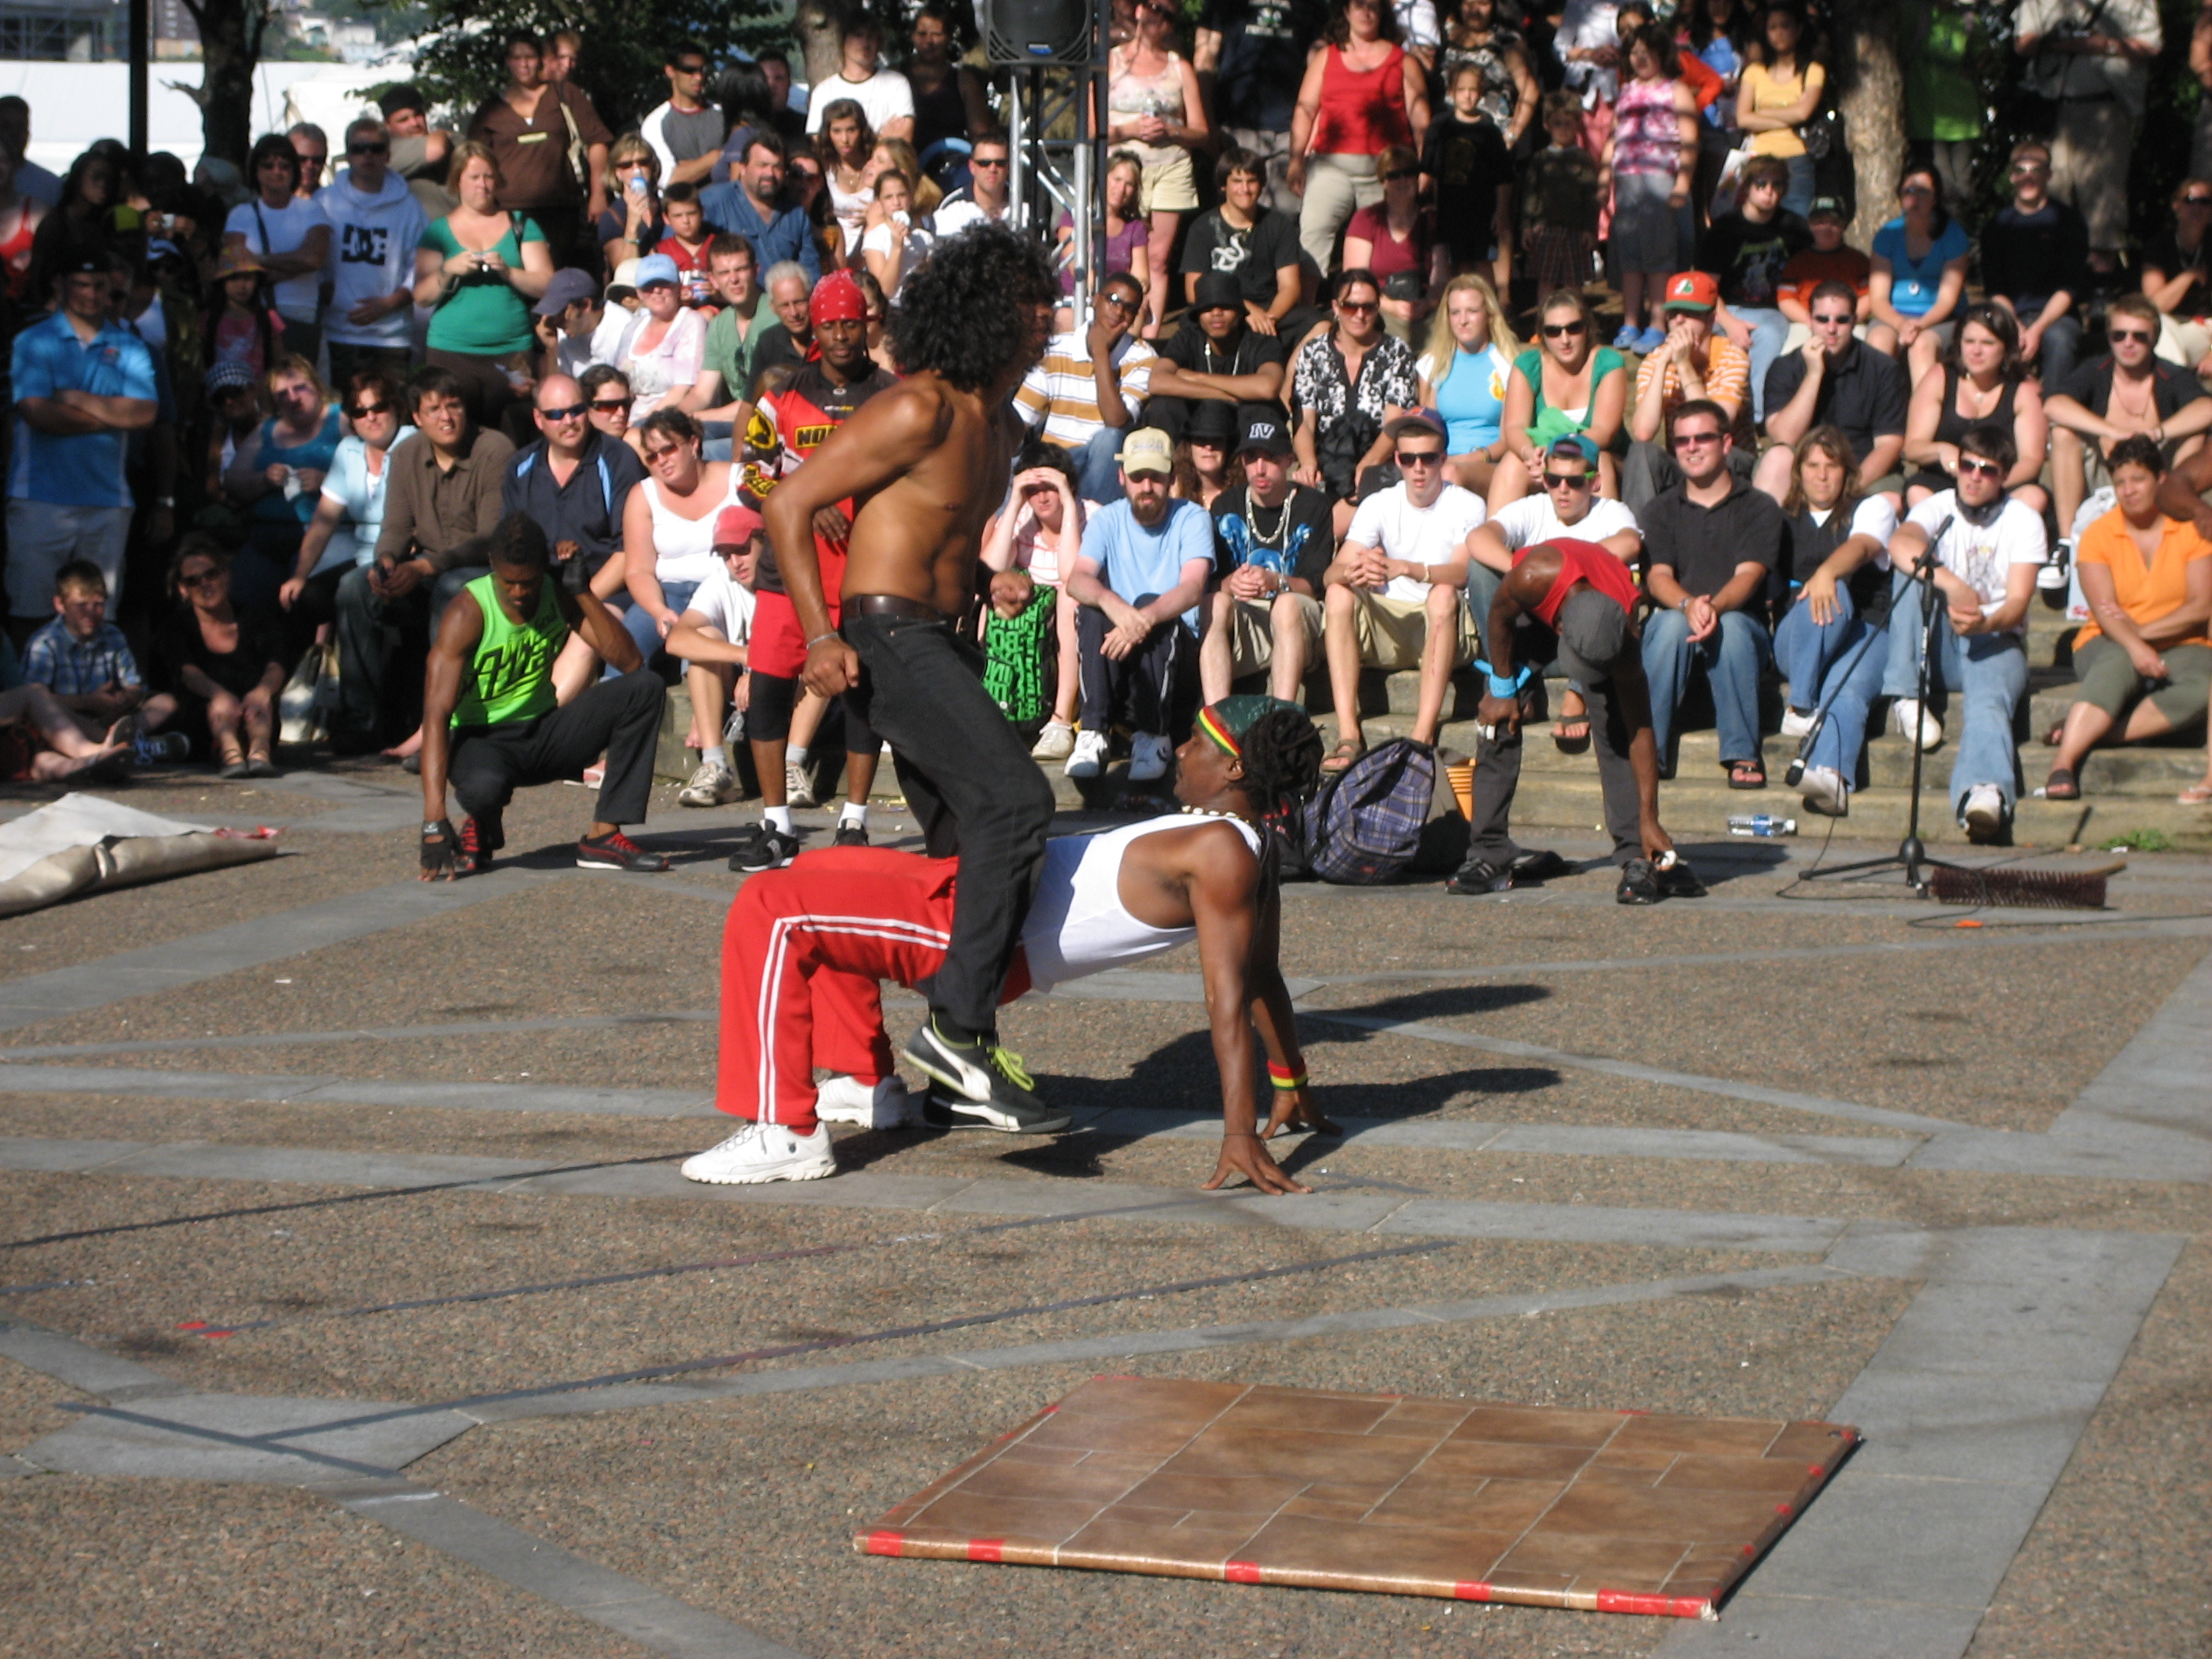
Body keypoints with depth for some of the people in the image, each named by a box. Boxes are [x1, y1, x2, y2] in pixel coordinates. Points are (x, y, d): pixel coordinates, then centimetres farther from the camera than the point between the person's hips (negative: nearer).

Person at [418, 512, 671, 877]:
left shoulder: (558, 594, -5)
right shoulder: (469, 612, -20)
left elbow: (629, 662, -13)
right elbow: (436, 713, -27)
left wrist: (583, 592, -22)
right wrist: (434, 823, -37)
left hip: (544, 730, 5)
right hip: (482, 738, -5)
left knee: (645, 689, -15)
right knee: (483, 787, -42)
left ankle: (603, 835, -15)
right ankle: (481, 828, -1)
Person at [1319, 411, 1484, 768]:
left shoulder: (1466, 506, -4)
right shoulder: (1379, 505, 4)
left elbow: (1463, 572, -21)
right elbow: (1332, 572, -9)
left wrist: (1406, 569, -38)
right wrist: (1353, 572, -34)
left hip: (1446, 631, -3)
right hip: (1387, 629, 3)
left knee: (1443, 594, -34)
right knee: (1338, 594, -24)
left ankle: (1423, 734, -41)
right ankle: (1348, 735, -32)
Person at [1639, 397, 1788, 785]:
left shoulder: (1759, 507, 5)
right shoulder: (1661, 510, 11)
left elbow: (1749, 574, -11)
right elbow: (1657, 576, -5)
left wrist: (1715, 607, -34)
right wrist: (1688, 605, -30)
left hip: (1741, 626, -1)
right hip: (1672, 623, 1)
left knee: (1730, 626, -36)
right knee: (1672, 624, -34)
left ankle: (1744, 754, -31)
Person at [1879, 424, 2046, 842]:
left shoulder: (2024, 521, 4)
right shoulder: (1938, 508, 5)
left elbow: (2018, 602, -8)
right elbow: (1901, 543, -21)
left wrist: (1986, 623, -31)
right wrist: (1951, 584, -36)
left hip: (1996, 642, -2)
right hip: (1939, 646, 2)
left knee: (1988, 702, -35)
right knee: (1914, 571, -23)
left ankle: (1986, 792, -67)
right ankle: (1907, 697, -27)